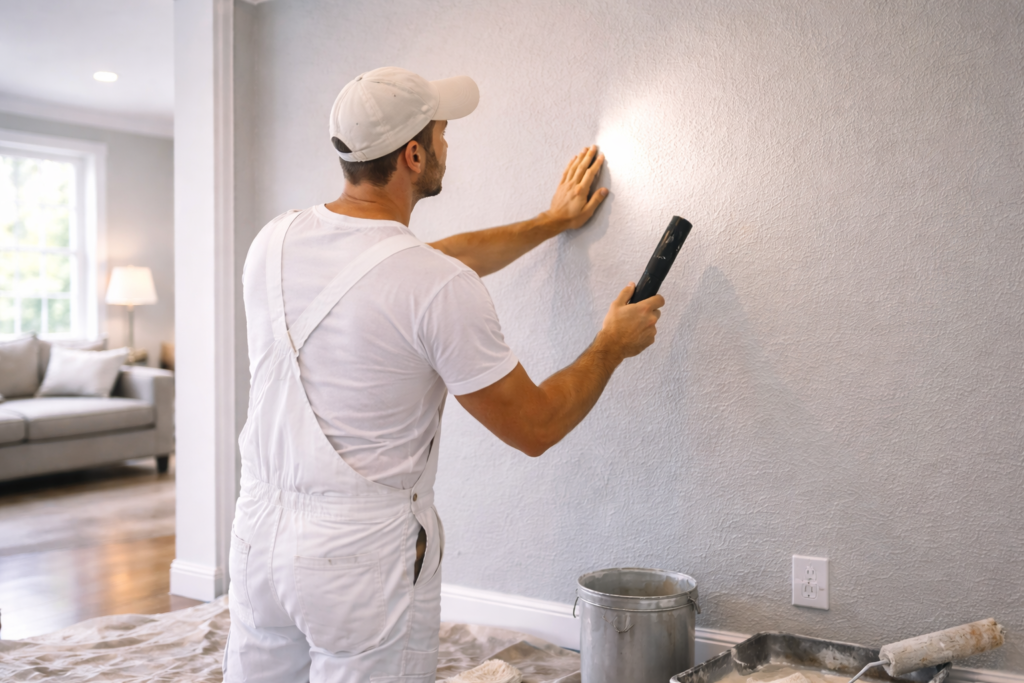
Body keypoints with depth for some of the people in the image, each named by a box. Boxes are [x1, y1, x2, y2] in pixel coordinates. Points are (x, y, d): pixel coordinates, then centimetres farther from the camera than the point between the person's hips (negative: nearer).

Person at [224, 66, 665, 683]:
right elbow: (535, 428, -10)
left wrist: (552, 222, 26)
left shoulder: (275, 241, 2)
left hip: (257, 534, 7)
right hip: (364, 553, -6)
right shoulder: (440, 289, -20)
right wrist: (614, 344, 8)